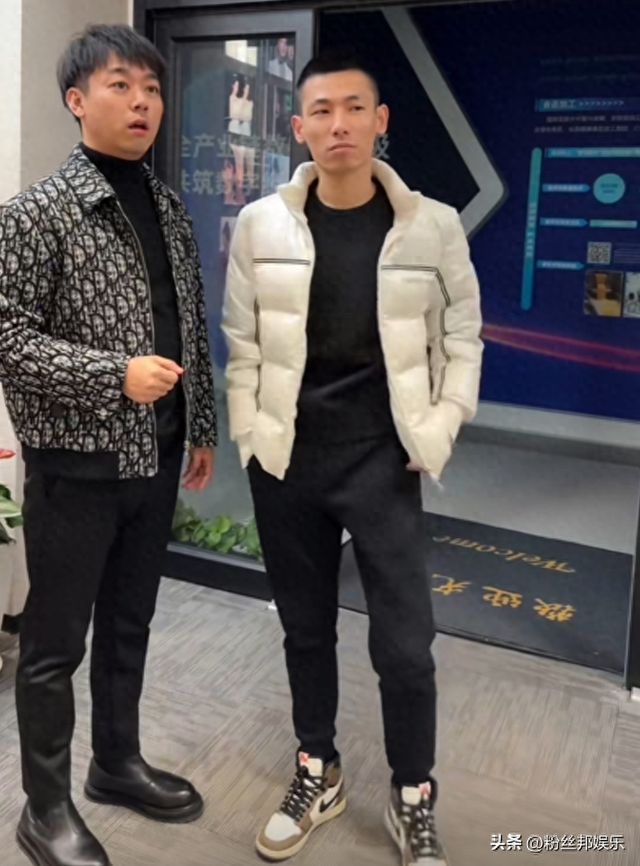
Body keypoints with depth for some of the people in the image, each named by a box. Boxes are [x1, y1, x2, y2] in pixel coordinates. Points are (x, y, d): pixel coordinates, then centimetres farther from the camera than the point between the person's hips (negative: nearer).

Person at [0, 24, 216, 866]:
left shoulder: (169, 208, 10)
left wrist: (201, 428, 13)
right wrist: (116, 375, -23)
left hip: (154, 458, 6)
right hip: (76, 461, -6)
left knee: (129, 624, 19)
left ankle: (118, 763, 39)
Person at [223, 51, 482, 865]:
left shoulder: (432, 225, -3)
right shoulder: (260, 224, -1)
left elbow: (461, 337, 4)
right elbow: (241, 345, 4)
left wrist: (438, 431, -3)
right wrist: (248, 435, -1)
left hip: (382, 460, -1)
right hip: (286, 461, 2)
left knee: (403, 644, 3)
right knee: (305, 629, 15)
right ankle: (316, 774, 36)